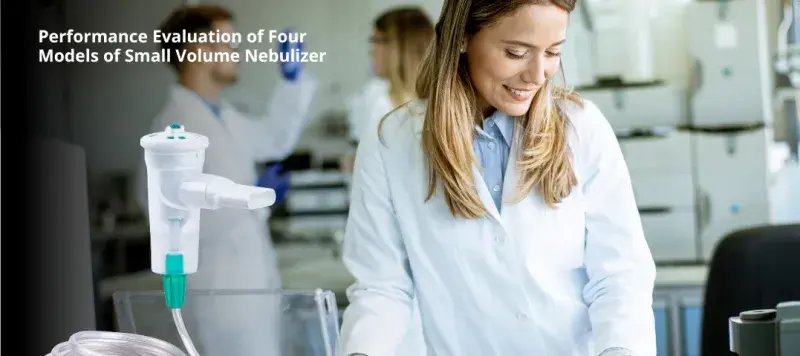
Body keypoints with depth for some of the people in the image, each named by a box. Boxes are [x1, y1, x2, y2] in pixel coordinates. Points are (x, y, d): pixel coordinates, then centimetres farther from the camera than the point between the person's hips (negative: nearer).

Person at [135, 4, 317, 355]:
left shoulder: (222, 118, 12)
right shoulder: (177, 125, -19)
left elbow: (274, 139, 29)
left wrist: (292, 79, 20)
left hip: (248, 282, 10)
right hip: (222, 290, -10)